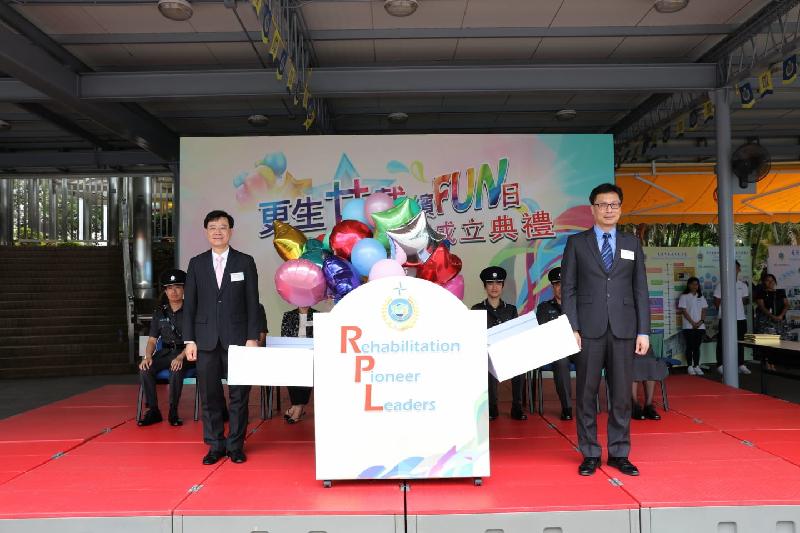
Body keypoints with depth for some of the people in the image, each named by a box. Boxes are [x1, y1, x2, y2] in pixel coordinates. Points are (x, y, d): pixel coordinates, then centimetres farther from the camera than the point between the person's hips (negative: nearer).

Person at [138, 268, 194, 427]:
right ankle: (153, 411, -12)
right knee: (145, 369, -24)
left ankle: (173, 412, -19)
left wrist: (181, 357, -25)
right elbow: (152, 340, 11)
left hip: (185, 353, -4)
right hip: (165, 352, 4)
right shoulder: (160, 312, 11)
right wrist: (148, 356, -10)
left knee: (176, 370, -36)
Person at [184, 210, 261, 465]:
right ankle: (215, 446, 18)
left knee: (239, 394, 3)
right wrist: (189, 340, 0)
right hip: (206, 339, 2)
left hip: (237, 337, -1)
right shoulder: (196, 264, 9)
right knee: (209, 395, 5)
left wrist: (252, 337, -5)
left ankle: (236, 445, 16)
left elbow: (252, 303, 1)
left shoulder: (245, 262, 4)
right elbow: (189, 304, 7)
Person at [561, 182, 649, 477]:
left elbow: (640, 290, 9)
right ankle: (590, 454, 15)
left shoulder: (632, 243, 12)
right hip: (589, 329, -2)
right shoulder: (576, 242, 5)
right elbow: (568, 289, 1)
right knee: (586, 393, 4)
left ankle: (619, 453, 18)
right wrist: (571, 328, -8)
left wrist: (643, 331, 2)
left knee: (621, 393, 6)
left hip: (623, 329, 2)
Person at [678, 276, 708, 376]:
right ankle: (689, 367, 3)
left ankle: (696, 366, 12)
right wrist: (693, 323, -14)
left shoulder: (701, 297, 13)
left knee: (697, 346, 7)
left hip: (700, 326, 4)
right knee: (690, 346, -2)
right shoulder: (684, 297, -2)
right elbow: (684, 311, -8)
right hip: (689, 326, -4)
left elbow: (704, 310, 9)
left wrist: (701, 321, -7)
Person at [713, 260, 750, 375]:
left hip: (741, 318, 5)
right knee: (722, 342, -1)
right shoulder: (721, 285, -6)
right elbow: (717, 303, -2)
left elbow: (744, 301, 15)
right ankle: (720, 365, 4)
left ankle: (741, 365, 17)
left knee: (740, 342, 10)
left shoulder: (743, 285, 8)